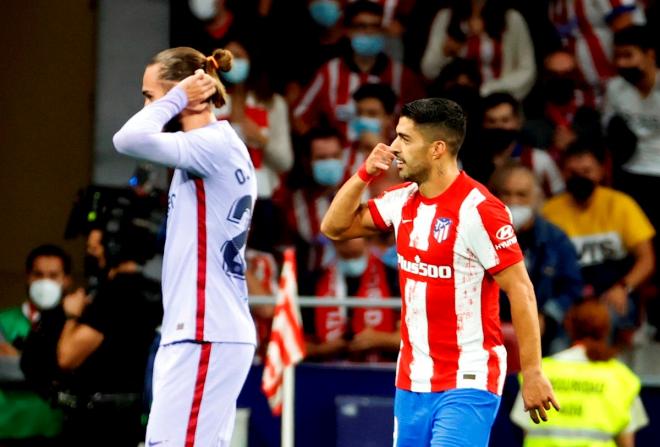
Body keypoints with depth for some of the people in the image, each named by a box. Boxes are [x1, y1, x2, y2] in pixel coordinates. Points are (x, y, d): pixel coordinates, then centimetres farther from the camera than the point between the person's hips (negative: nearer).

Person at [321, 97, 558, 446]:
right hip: (413, 382, 8)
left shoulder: (478, 210, -16)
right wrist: (364, 174, 1)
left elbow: (520, 291, -15)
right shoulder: (403, 200, 6)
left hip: (468, 382, -8)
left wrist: (533, 374, -17)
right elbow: (335, 227, 17)